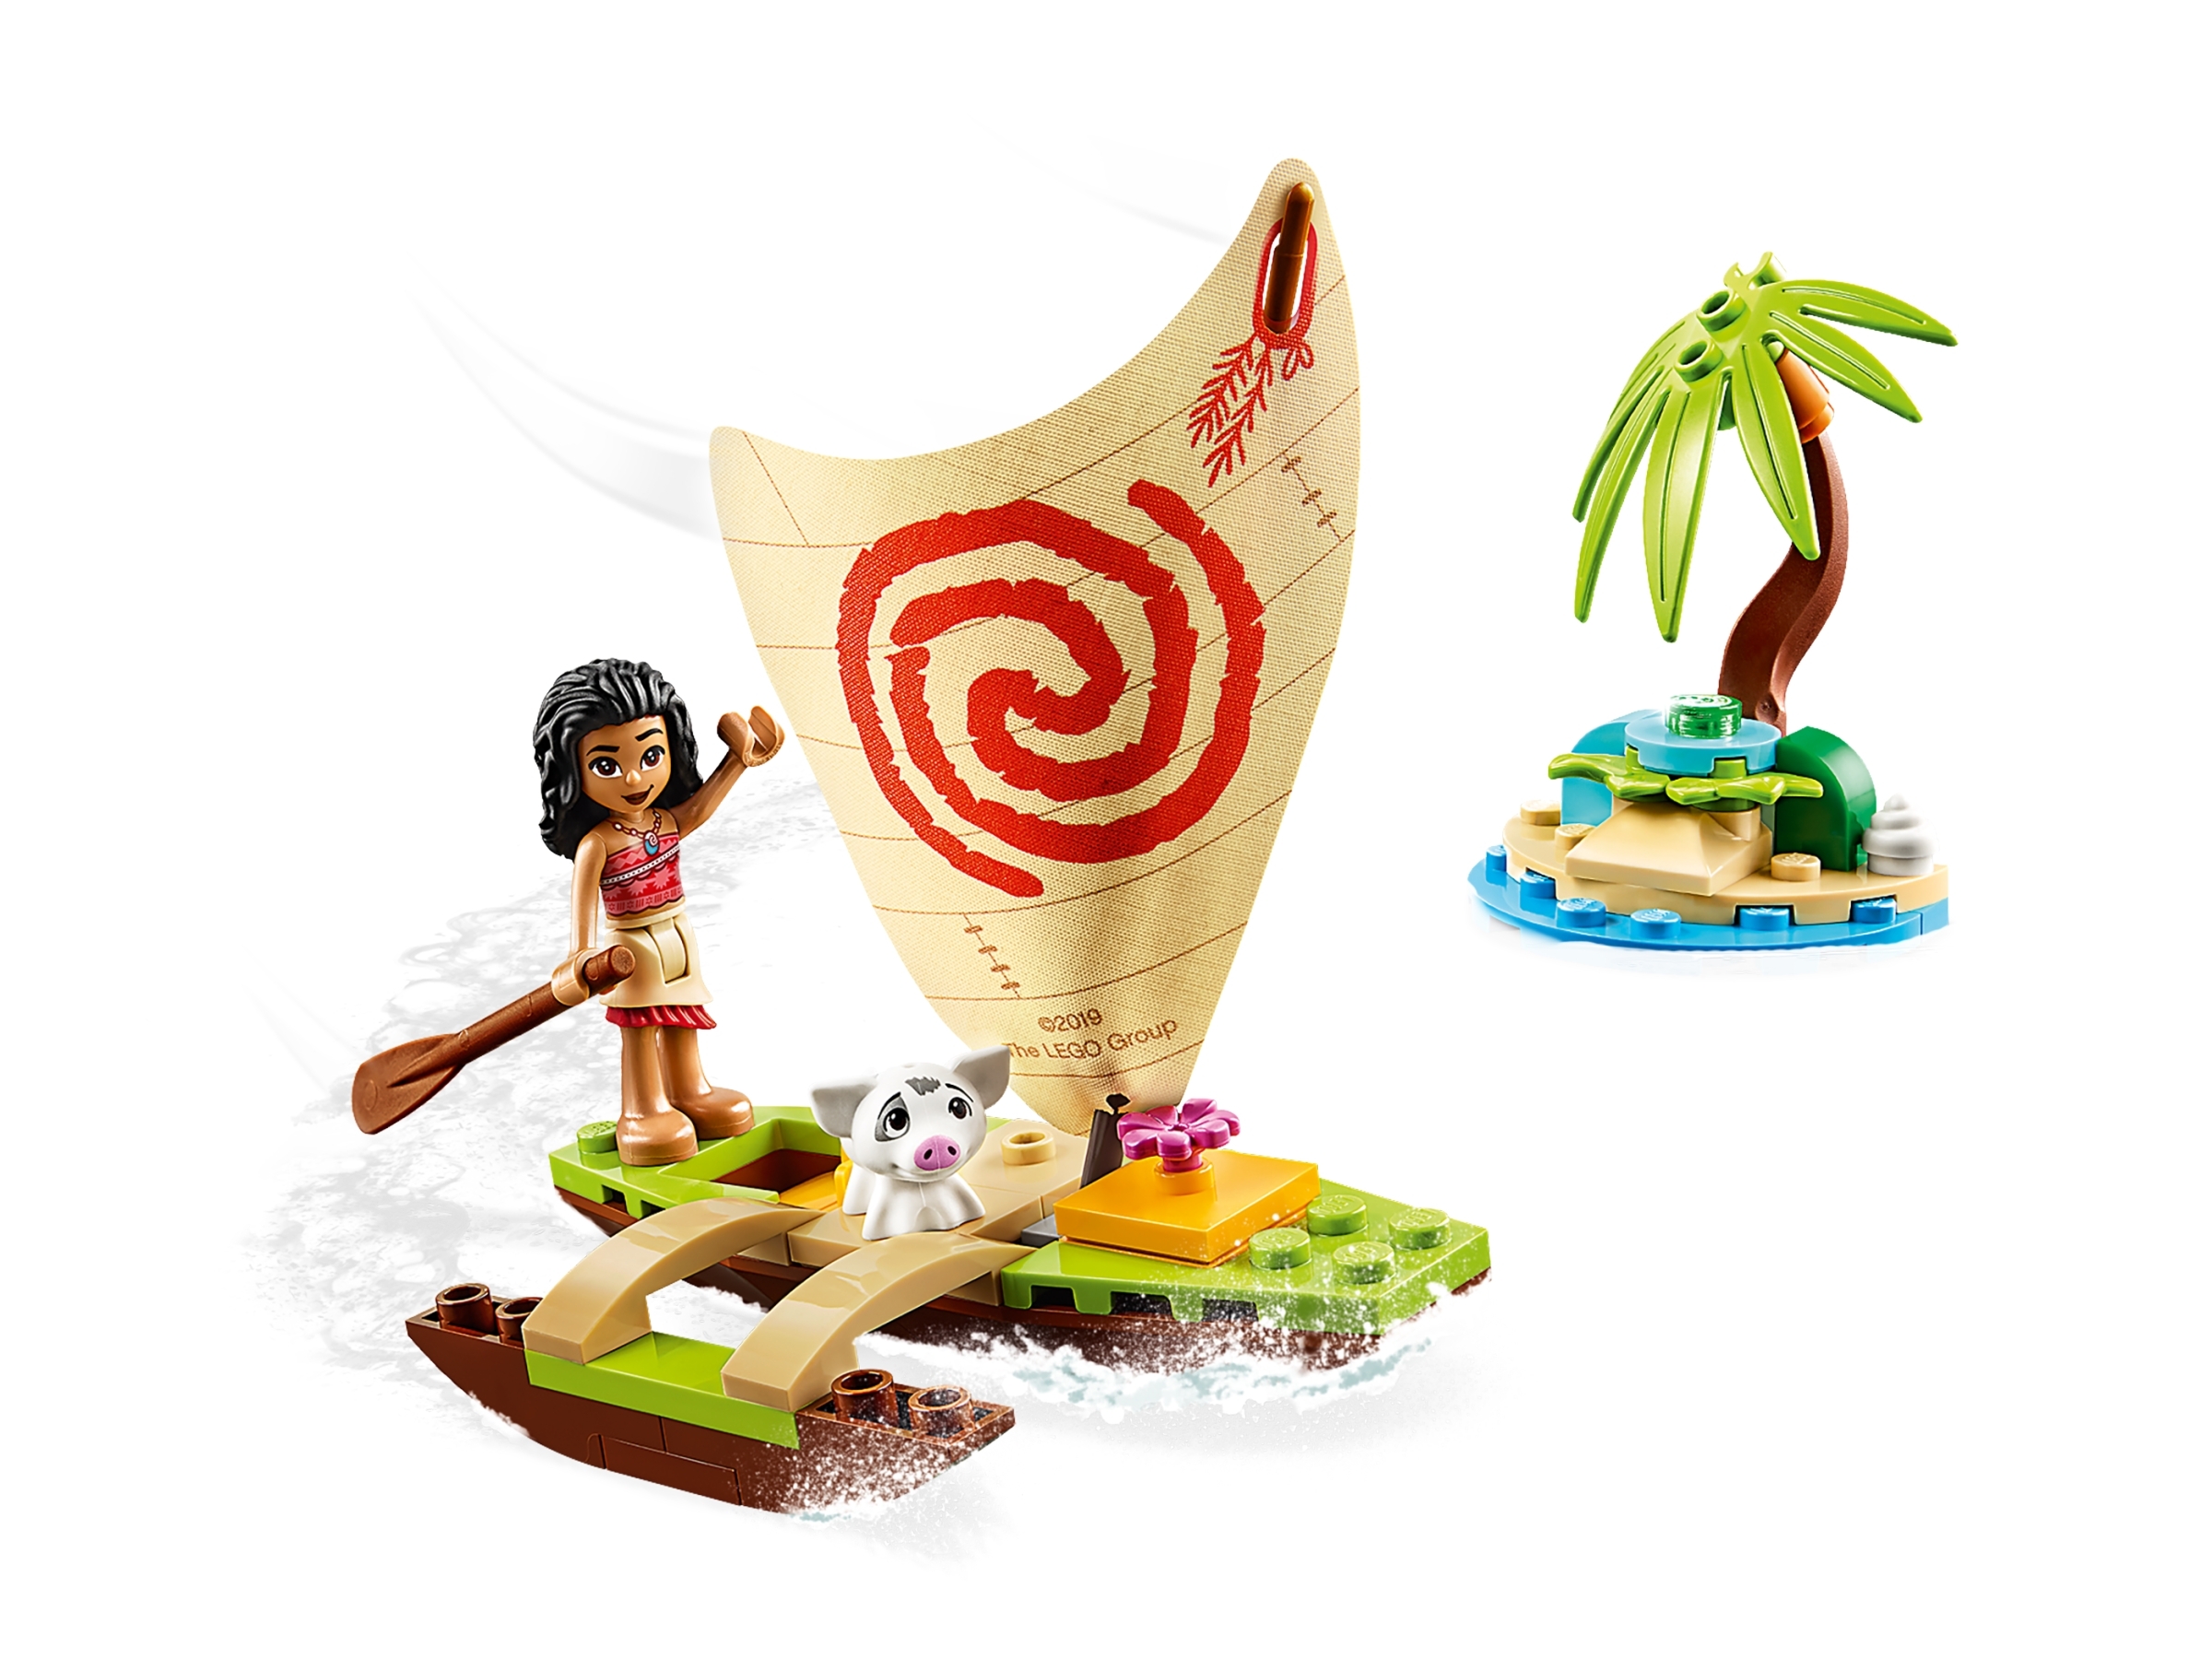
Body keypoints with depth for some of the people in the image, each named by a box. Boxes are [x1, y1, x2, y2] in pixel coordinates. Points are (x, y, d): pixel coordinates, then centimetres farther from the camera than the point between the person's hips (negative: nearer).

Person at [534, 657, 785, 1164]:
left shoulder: (666, 821, -5)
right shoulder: (596, 842, -22)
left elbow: (698, 807, 10)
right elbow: (584, 897, -24)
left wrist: (738, 761, 7)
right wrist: (579, 956, -33)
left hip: (677, 939, 7)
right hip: (632, 949, -6)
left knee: (681, 1020, 18)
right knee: (640, 1027, 0)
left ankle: (688, 1092, 33)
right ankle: (642, 1112, 11)